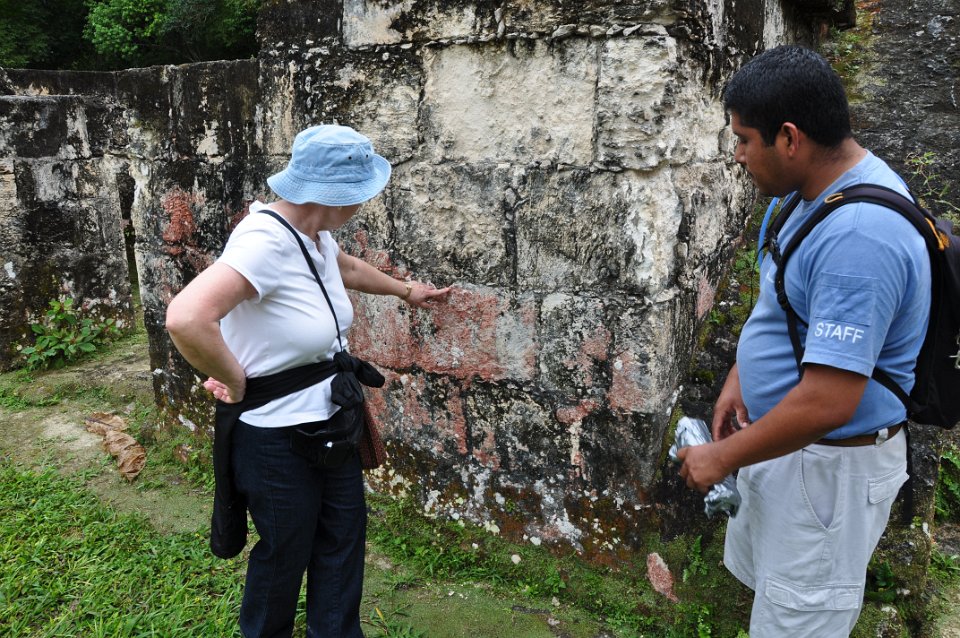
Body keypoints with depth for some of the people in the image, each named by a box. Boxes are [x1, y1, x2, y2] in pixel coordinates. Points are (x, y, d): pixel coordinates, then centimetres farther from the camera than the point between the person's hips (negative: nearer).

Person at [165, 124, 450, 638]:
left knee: (344, 534, 21)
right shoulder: (266, 242, -30)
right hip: (277, 435, -8)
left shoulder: (316, 234, -2)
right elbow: (186, 319, -42)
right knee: (285, 553, 15)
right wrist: (236, 381, -27)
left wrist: (405, 291, 33)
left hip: (328, 420, 8)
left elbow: (348, 269, 22)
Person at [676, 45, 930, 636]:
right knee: (759, 576, 28)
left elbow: (828, 403, -33)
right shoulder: (827, 190, 0)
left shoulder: (858, 235, -32)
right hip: (780, 439, 9)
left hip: (830, 468, -9)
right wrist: (740, 377, 5)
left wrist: (723, 457, -21)